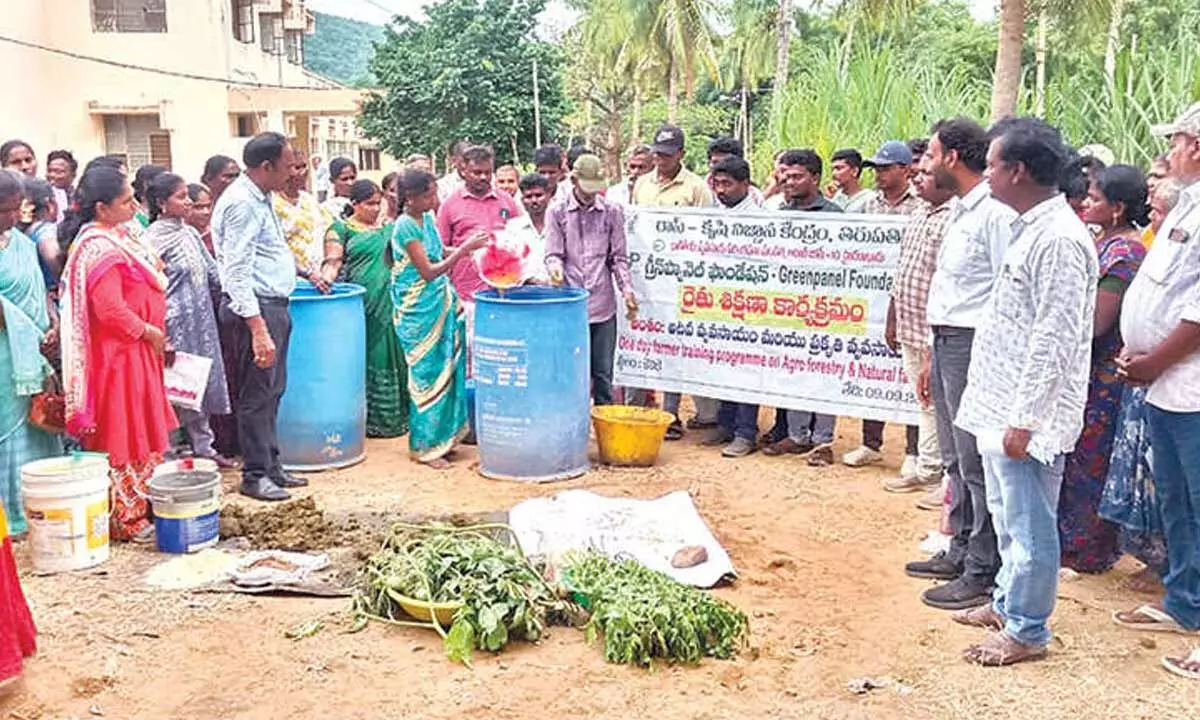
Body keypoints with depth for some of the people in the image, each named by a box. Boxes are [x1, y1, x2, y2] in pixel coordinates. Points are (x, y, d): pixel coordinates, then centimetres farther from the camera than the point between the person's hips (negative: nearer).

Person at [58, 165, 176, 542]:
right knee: (127, 439, 0)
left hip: (138, 352, 10)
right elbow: (111, 310, -26)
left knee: (142, 434, 18)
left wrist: (155, 334, 12)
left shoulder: (118, 236, 11)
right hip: (119, 355, -10)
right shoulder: (99, 248, -20)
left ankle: (140, 508, 30)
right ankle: (128, 520, 12)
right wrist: (150, 333, -12)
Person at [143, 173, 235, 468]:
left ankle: (204, 448, 24)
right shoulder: (152, 240, -11)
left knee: (202, 386, 13)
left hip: (201, 325, 7)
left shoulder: (190, 233, 10)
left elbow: (213, 273, 17)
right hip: (175, 328, -7)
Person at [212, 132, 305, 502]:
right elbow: (237, 273, -23)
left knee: (271, 392, 15)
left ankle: (271, 466, 24)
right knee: (256, 395, -2)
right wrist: (257, 329, -28)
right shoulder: (242, 204, -17)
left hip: (274, 305, 10)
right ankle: (255, 475, 7)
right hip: (255, 309, -10)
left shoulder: (260, 199, 13)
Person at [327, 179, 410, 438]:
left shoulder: (389, 227, 16)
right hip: (360, 306, -4)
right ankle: (364, 418, 6)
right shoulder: (341, 227, 3)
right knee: (365, 360, -1)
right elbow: (333, 260, -8)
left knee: (390, 356, 7)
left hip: (390, 303, 4)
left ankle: (393, 415, 15)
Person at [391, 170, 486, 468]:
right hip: (419, 309, -8)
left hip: (440, 304, 8)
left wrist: (469, 244, 3)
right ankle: (424, 446, 10)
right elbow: (428, 271, -18)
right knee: (428, 372, -2)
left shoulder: (427, 219, 8)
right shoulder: (405, 226, -16)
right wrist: (465, 249, -20)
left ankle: (441, 437, 23)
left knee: (446, 370, 11)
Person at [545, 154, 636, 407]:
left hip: (603, 307, 1)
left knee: (603, 374, 6)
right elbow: (553, 254, 2)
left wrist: (627, 291, -4)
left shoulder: (612, 212, 8)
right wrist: (555, 267, -21)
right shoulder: (557, 213, 5)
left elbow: (618, 258, 9)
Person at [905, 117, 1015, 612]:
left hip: (974, 344, -10)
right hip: (946, 342, 10)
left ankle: (982, 573, 6)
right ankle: (961, 551, 29)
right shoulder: (958, 212, 16)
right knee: (955, 458, 17)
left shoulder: (995, 214, -14)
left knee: (976, 463, -3)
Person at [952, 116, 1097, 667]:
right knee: (1008, 515, 22)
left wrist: (1024, 419, -21)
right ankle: (1007, 603, 37)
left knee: (1028, 525, 3)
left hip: (1026, 414, -10)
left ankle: (1026, 631, 16)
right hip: (1002, 405, 10)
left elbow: (1053, 339, -23)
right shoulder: (1031, 229, 12)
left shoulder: (1058, 238, -20)